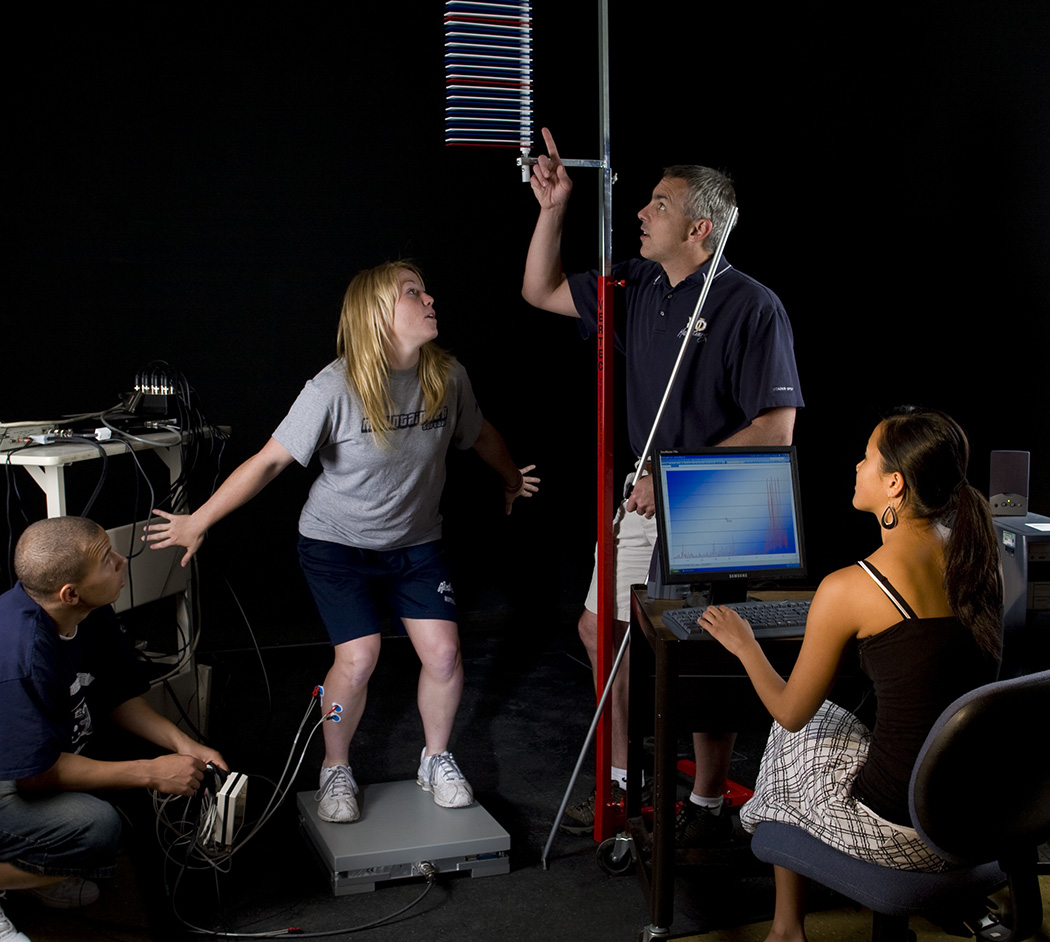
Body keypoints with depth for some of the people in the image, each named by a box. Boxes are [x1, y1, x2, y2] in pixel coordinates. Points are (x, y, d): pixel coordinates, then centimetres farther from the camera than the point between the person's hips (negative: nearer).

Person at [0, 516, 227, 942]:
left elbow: (119, 697, 6)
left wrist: (184, 745, -9)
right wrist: (151, 773, -23)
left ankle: (42, 868, 9)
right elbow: (37, 774, -28)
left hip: (37, 754, 9)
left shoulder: (92, 615, -8)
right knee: (96, 827, -29)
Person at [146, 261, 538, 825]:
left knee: (443, 652, -7)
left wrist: (511, 479, 28)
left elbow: (479, 434, 12)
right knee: (358, 658, -14)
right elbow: (270, 461, -18)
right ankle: (335, 771, 13)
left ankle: (436, 760, 19)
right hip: (338, 543, -4)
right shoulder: (335, 388, -23)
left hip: (414, 541, 4)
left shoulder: (447, 378, -10)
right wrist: (198, 522, -16)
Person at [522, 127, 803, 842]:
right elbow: (542, 292, 14)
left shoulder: (753, 307, -18)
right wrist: (554, 207, 1)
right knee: (600, 628, 12)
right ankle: (621, 779, 29)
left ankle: (710, 803, 23)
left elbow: (776, 429, -20)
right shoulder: (638, 286, 4)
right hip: (650, 496, 8)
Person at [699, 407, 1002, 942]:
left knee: (796, 731, 24)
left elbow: (791, 712, -3)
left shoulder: (847, 591, -19)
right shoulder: (977, 558, -2)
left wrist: (743, 645, 15)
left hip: (901, 837, -6)